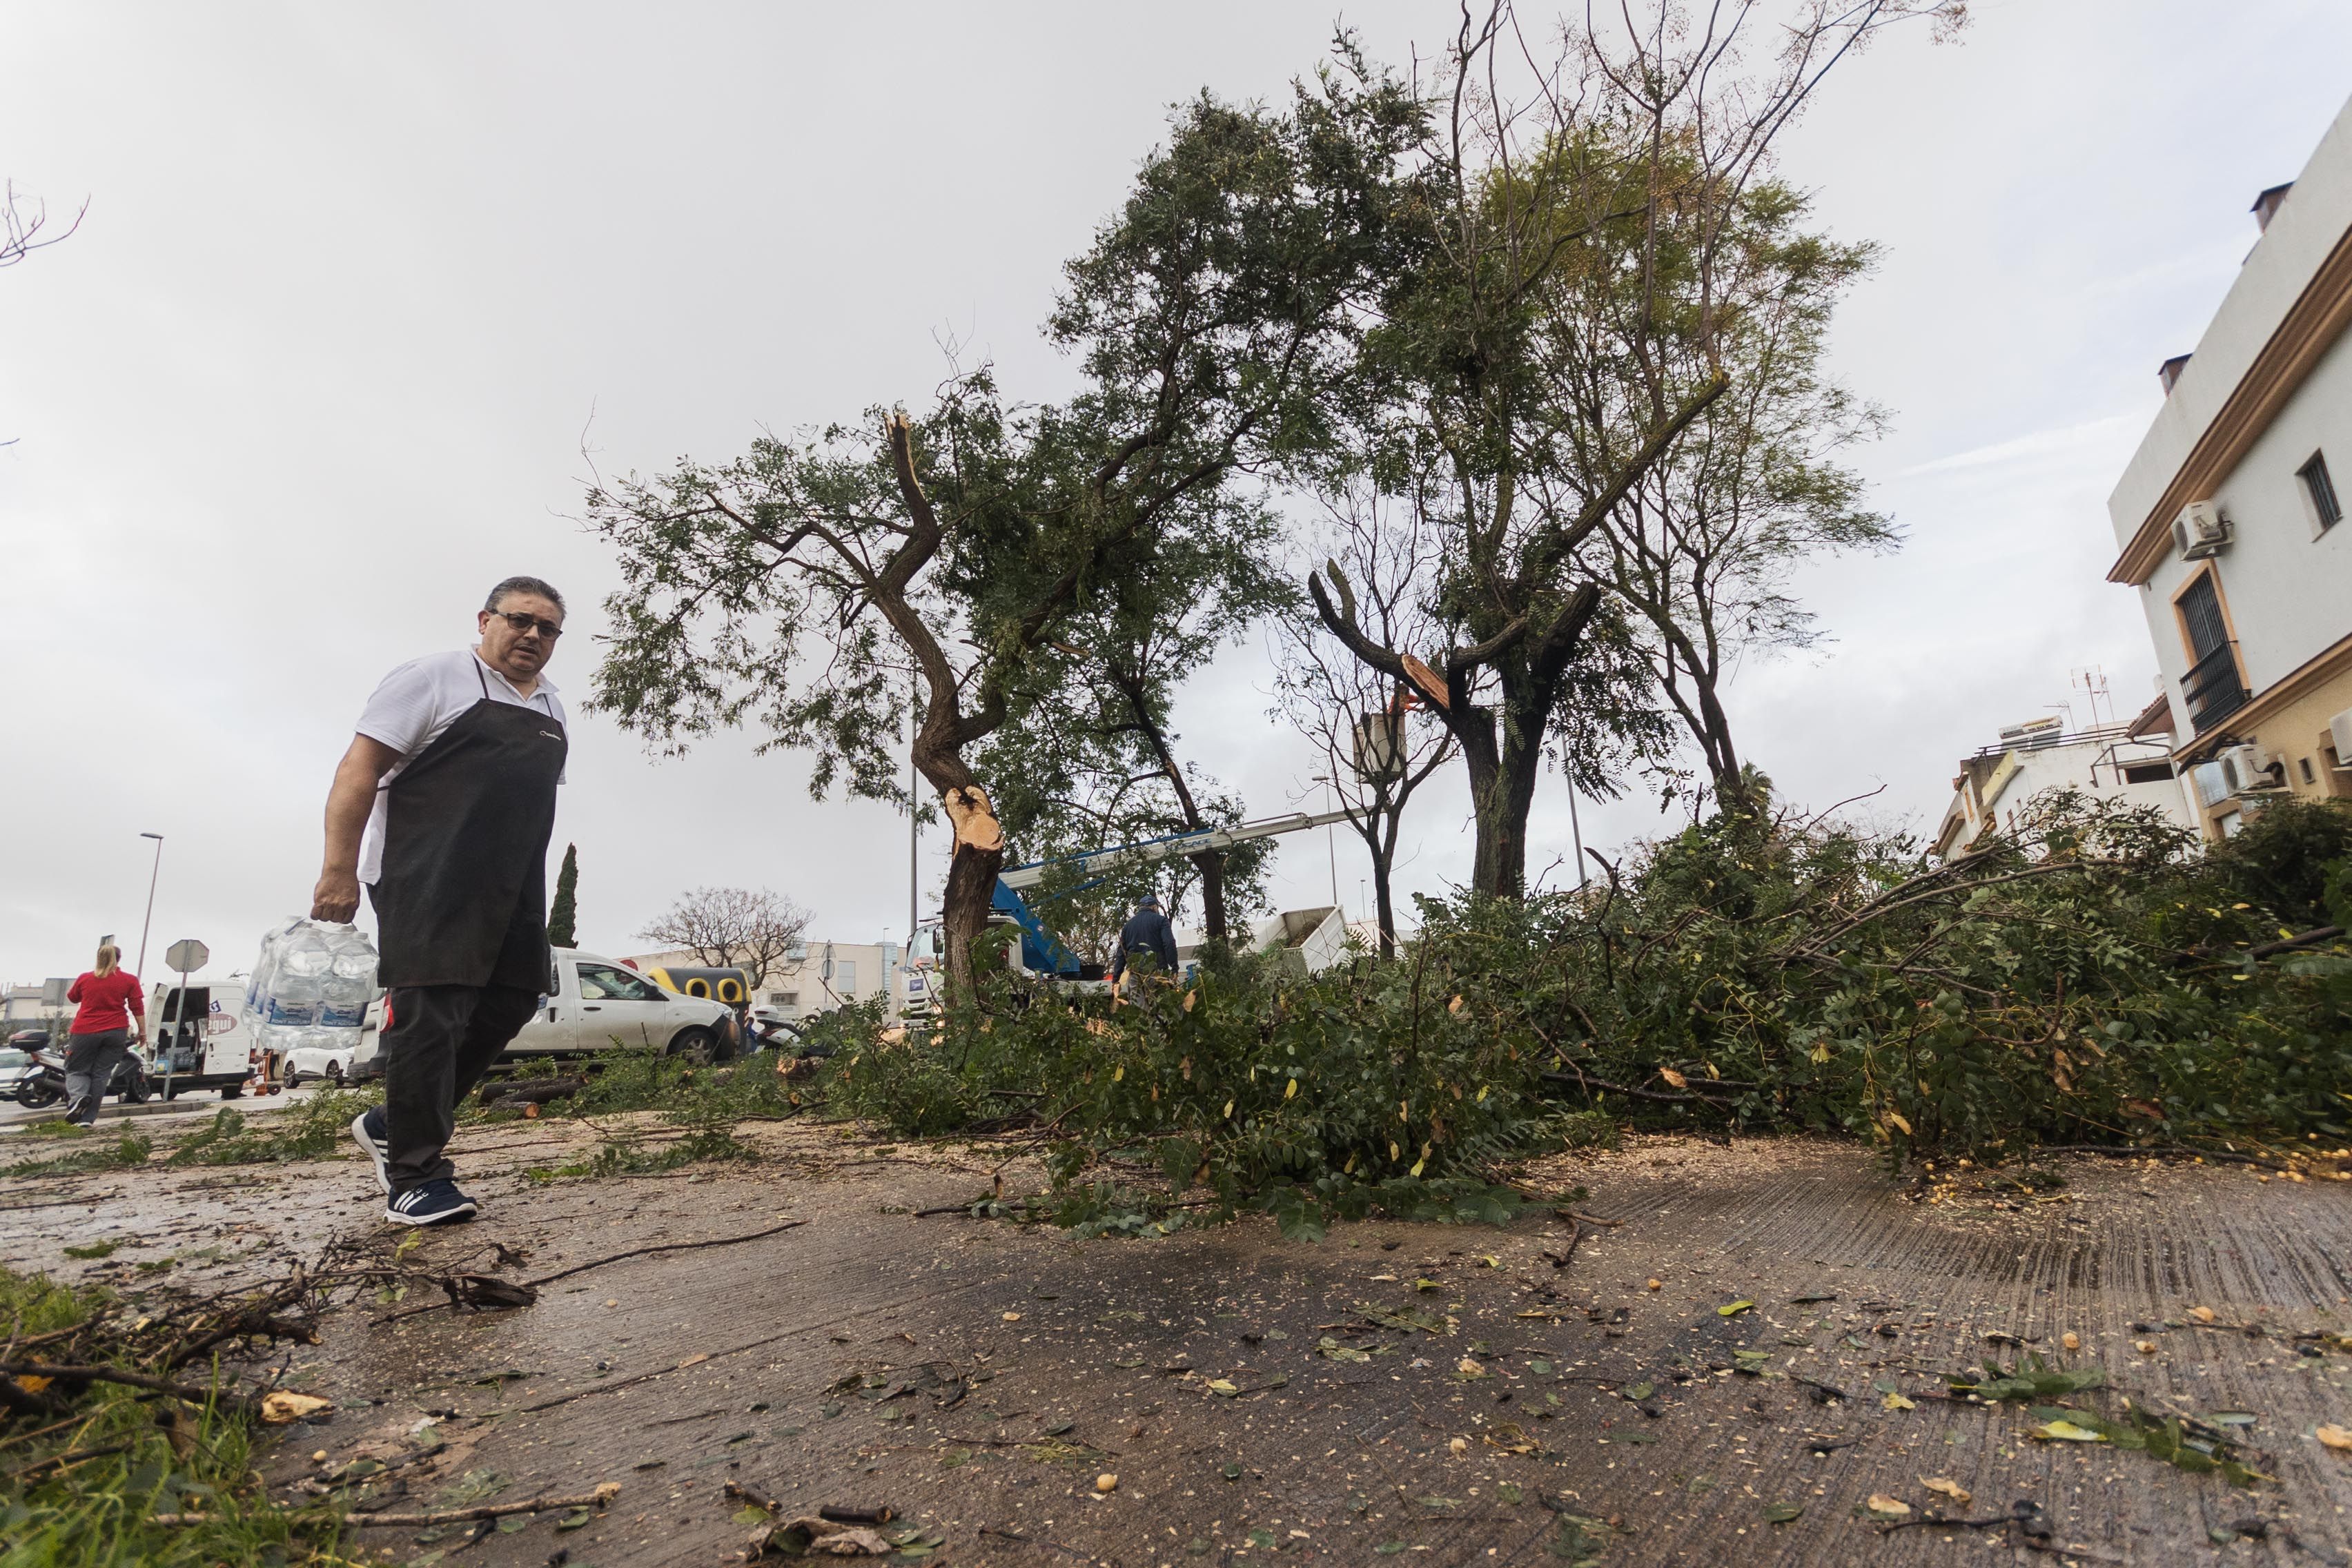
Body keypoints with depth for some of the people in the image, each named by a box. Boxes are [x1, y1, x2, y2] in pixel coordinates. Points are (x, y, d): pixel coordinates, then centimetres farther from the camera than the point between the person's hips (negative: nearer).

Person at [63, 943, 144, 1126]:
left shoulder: (84, 978, 3)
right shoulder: (130, 980, -1)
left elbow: (72, 997, 24)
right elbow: (138, 1008, -1)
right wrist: (142, 1031, 7)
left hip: (85, 1031, 0)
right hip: (115, 1032, 0)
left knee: (76, 1070, 13)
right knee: (101, 1075, 5)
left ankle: (78, 1096, -17)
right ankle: (87, 1118, 3)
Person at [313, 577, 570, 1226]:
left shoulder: (552, 710, 19)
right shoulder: (437, 677, -2)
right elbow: (360, 768, -8)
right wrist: (340, 869, -15)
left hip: (510, 892, 8)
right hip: (429, 881, -7)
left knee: (510, 1003, 7)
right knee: (430, 1014, -7)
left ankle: (392, 1124, 25)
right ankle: (416, 1177, 3)